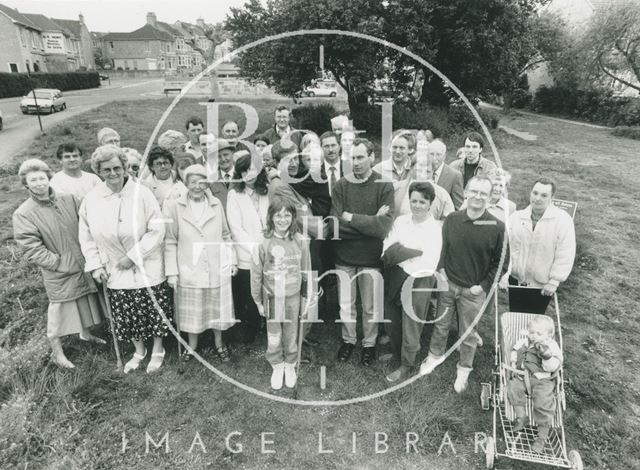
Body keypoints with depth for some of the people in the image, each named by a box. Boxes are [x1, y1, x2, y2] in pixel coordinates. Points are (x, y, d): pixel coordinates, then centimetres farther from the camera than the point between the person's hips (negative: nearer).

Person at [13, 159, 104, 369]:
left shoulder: (69, 199, -2)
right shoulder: (23, 214, -12)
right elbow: (32, 249, -13)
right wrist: (61, 263, -17)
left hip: (84, 266, 4)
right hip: (58, 274, -4)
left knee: (85, 302, 20)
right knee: (60, 311, 7)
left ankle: (85, 333, 46)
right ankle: (57, 352, 27)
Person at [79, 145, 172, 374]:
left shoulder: (142, 193, -14)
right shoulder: (91, 199, -4)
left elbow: (157, 229, -14)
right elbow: (86, 235, 5)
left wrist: (133, 256, -15)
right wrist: (95, 264, -2)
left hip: (148, 269, -3)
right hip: (115, 272, 3)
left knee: (155, 311, 9)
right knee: (127, 315, 15)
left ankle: (157, 350, 33)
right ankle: (139, 351, 40)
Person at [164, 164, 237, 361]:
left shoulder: (216, 204, 2)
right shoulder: (174, 207, -4)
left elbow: (226, 235, 9)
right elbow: (170, 242, -3)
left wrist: (232, 260, 7)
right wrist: (171, 272, -4)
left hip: (217, 270, 2)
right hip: (189, 271, -1)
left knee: (217, 309, 13)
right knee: (192, 313, 11)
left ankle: (218, 343, 34)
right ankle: (192, 345, 34)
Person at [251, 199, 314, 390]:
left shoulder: (300, 242, -8)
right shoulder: (263, 244, -11)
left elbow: (306, 272, 2)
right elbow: (256, 275, -3)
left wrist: (306, 297, 7)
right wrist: (258, 301, 2)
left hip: (293, 297, 1)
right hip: (272, 298, 0)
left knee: (291, 336, 14)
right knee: (274, 337, 11)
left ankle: (290, 365, 37)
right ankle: (277, 367, 34)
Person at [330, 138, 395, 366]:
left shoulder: (384, 186, -7)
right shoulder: (341, 186, -1)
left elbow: (383, 227, -17)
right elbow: (336, 224, -11)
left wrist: (350, 217, -15)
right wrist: (369, 222, -16)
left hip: (371, 256, -1)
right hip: (344, 255, 2)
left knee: (371, 306, 13)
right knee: (345, 304, 15)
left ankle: (369, 343, 36)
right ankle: (348, 340, 38)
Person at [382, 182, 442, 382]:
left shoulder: (437, 228, -8)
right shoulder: (400, 221, 6)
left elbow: (429, 264, -14)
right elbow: (388, 251, -2)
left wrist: (401, 253, -15)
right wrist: (417, 252, -16)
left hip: (418, 282, -4)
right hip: (393, 279, 4)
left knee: (411, 326, 8)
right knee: (391, 321, 16)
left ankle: (406, 366, 28)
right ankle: (397, 352, 42)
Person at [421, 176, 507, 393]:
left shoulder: (497, 227, -14)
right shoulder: (452, 219, -6)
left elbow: (501, 262, -5)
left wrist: (484, 286, -8)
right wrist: (441, 270, -1)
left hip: (474, 291, -2)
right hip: (448, 284, 2)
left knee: (468, 332, 13)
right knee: (441, 324, 19)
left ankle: (464, 369, 35)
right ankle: (436, 354, 44)